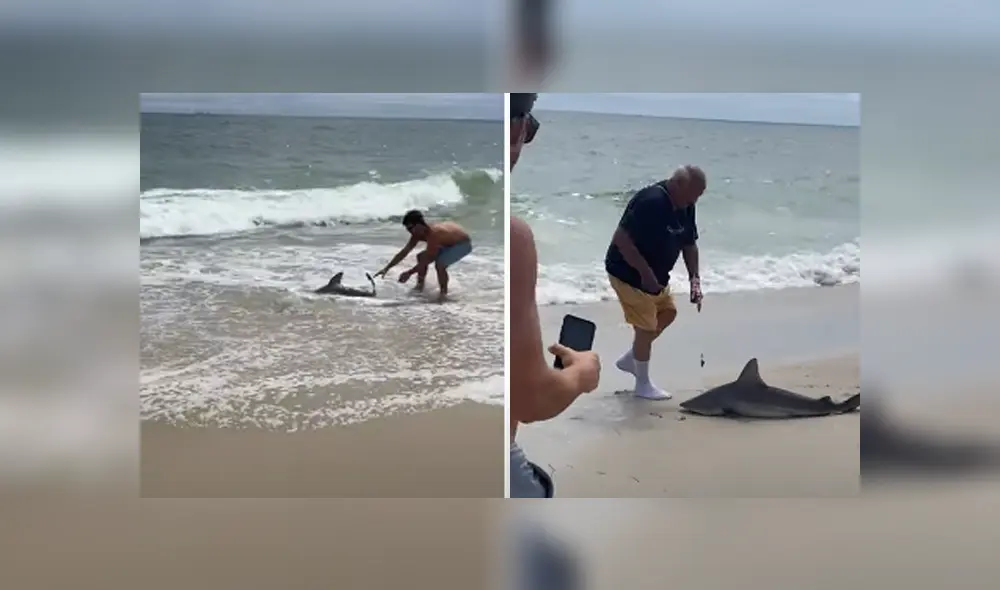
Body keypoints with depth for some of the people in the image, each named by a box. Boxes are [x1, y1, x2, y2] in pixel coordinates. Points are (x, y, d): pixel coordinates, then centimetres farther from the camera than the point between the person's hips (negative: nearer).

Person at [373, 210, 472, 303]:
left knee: (440, 264, -29)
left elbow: (428, 260, -34)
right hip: (449, 243, 9)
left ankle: (443, 293, -10)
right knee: (421, 257, 8)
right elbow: (404, 252, -5)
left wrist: (409, 273, -30)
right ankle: (420, 286, 20)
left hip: (463, 244, -9)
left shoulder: (433, 234, -37)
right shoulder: (417, 234, -11)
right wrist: (386, 268, -9)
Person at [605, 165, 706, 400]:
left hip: (655, 276, 9)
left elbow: (689, 243, 8)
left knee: (667, 312, 20)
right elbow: (621, 240, -32)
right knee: (647, 328, -1)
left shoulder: (685, 207, -3)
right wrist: (646, 273, -31)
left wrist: (694, 278, -4)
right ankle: (643, 385, 17)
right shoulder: (651, 202, -30)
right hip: (628, 274, -9)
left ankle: (629, 359, 33)